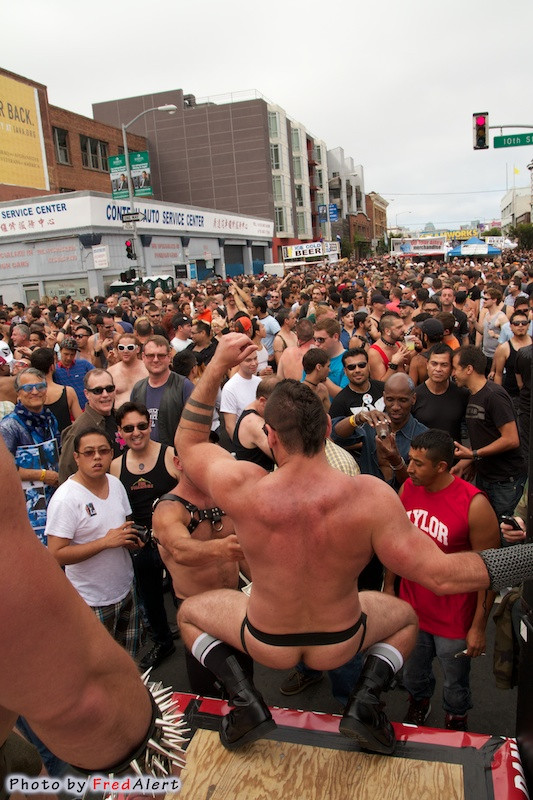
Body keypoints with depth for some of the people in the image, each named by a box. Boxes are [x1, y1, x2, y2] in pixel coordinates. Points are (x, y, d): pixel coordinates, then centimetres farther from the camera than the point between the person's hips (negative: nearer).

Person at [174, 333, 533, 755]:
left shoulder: (243, 489, -30)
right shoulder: (369, 496, -32)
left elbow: (188, 442, -10)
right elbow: (440, 574, -27)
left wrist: (218, 365, -11)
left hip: (267, 641, 0)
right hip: (340, 643, 1)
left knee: (189, 611, 27)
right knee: (406, 616, 31)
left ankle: (246, 700, 7)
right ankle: (365, 700, 8)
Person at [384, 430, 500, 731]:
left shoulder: (474, 505, -24)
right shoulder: (408, 488, -9)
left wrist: (479, 627, -14)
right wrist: (389, 585, 12)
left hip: (454, 619, -4)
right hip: (411, 608, 4)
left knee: (456, 681, 20)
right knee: (412, 672, 25)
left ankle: (456, 720, 51)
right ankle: (419, 703, 57)